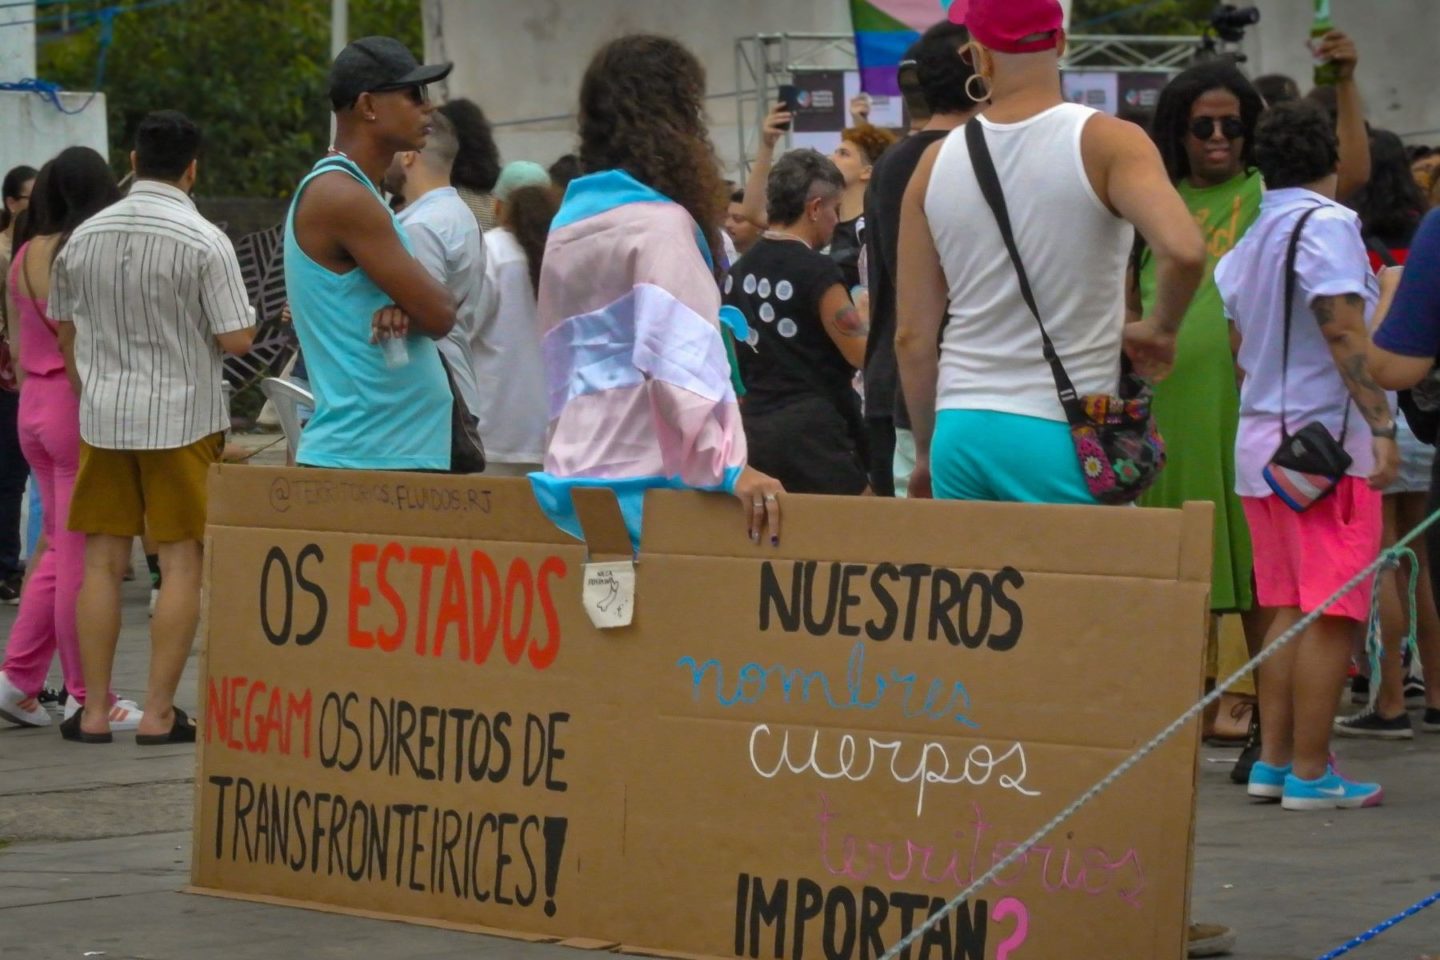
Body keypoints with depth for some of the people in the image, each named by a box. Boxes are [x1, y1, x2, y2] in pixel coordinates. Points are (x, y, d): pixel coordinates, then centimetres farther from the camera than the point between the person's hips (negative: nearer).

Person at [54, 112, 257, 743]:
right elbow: (237, 339, -13)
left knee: (103, 561, 9)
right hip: (181, 417, -4)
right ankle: (158, 714, -1)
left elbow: (65, 330, 13)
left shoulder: (85, 237, 4)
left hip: (103, 414, 4)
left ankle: (94, 710, 9)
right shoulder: (204, 241, -12)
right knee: (181, 563, 1)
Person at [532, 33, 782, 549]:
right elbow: (681, 360, -20)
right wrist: (728, 468, -24)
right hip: (641, 477, -8)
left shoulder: (568, 224, 16)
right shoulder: (659, 222, -9)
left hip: (571, 469, 8)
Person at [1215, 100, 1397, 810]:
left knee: (1289, 610, 13)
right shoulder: (1326, 225, -11)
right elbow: (1345, 335, -18)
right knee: (1332, 614, -6)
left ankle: (1273, 761, 12)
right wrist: (1381, 424, -19)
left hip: (1262, 436, 8)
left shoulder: (1248, 240, 14)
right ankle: (1309, 773, -7)